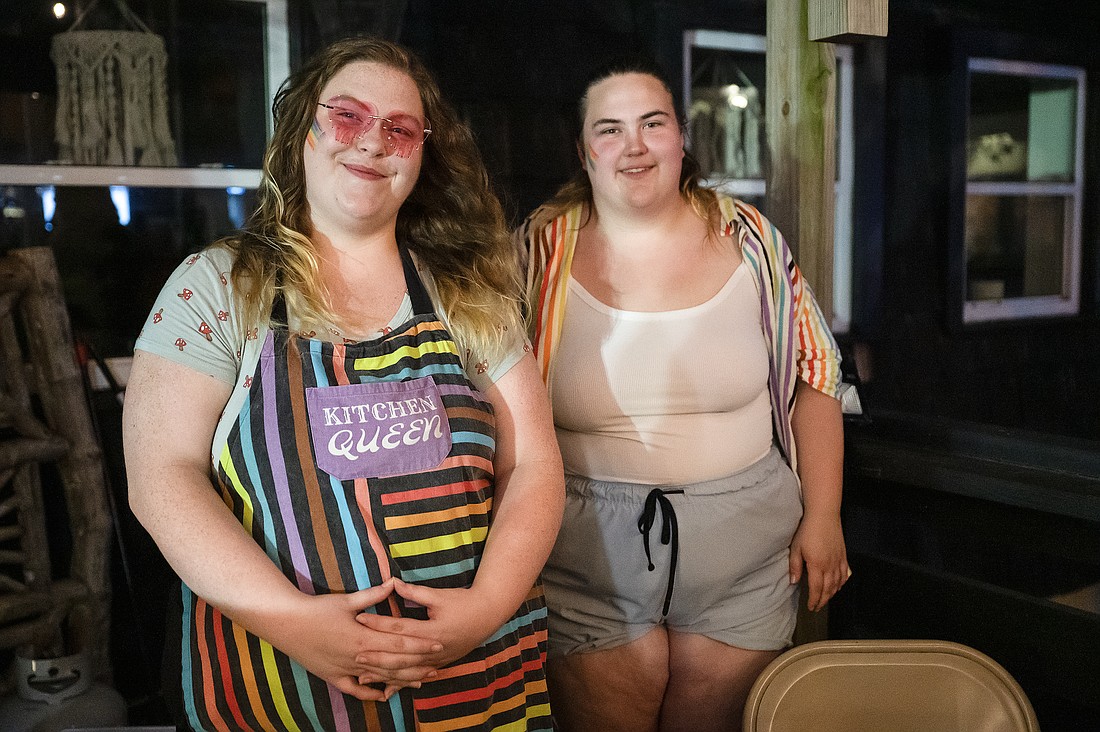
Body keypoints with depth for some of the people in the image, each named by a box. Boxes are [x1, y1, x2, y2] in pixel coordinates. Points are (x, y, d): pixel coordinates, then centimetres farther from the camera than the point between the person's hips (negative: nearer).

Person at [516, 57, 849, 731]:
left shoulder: (747, 239, 0)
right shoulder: (541, 250, -3)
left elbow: (813, 379, 5)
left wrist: (823, 517, 0)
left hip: (744, 571, 1)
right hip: (585, 574, -1)